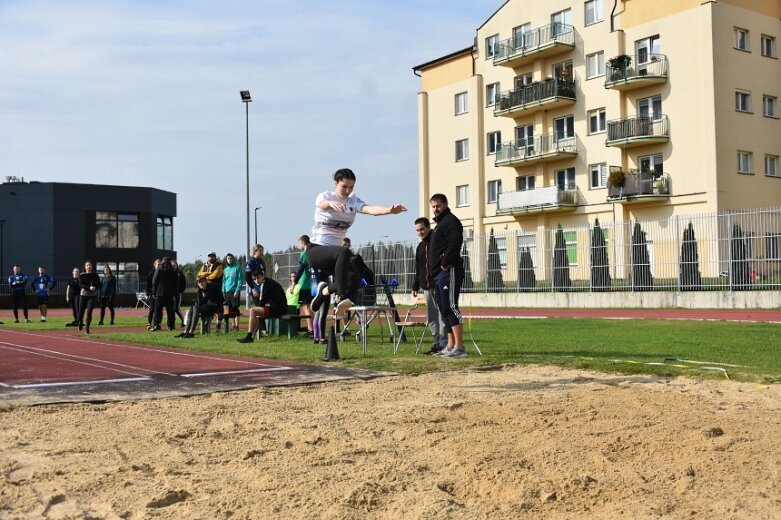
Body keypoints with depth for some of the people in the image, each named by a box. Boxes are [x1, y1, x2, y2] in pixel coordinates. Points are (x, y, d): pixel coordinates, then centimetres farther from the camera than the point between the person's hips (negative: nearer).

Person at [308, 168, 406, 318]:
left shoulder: (354, 201, 5)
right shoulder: (325, 196, -4)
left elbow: (370, 209, -17)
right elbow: (322, 204, -31)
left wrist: (390, 210, -39)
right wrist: (331, 203, -57)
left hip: (334, 253, 6)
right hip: (316, 250, -6)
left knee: (355, 275, -19)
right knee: (344, 252, -35)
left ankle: (325, 290, 6)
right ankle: (342, 298, -37)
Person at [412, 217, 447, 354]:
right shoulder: (420, 246, 19)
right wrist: (415, 286, 21)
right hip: (427, 286, 8)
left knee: (442, 314, -8)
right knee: (431, 317, 9)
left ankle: (443, 344, -7)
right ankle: (437, 342, 14)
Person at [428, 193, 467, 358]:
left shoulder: (451, 221, -5)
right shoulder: (439, 224, 26)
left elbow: (454, 244, -20)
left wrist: (445, 263, -19)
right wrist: (432, 272, 17)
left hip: (448, 271, -11)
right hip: (439, 274, 11)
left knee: (450, 307, -15)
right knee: (445, 310, 11)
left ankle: (459, 347, -17)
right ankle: (451, 346, 14)